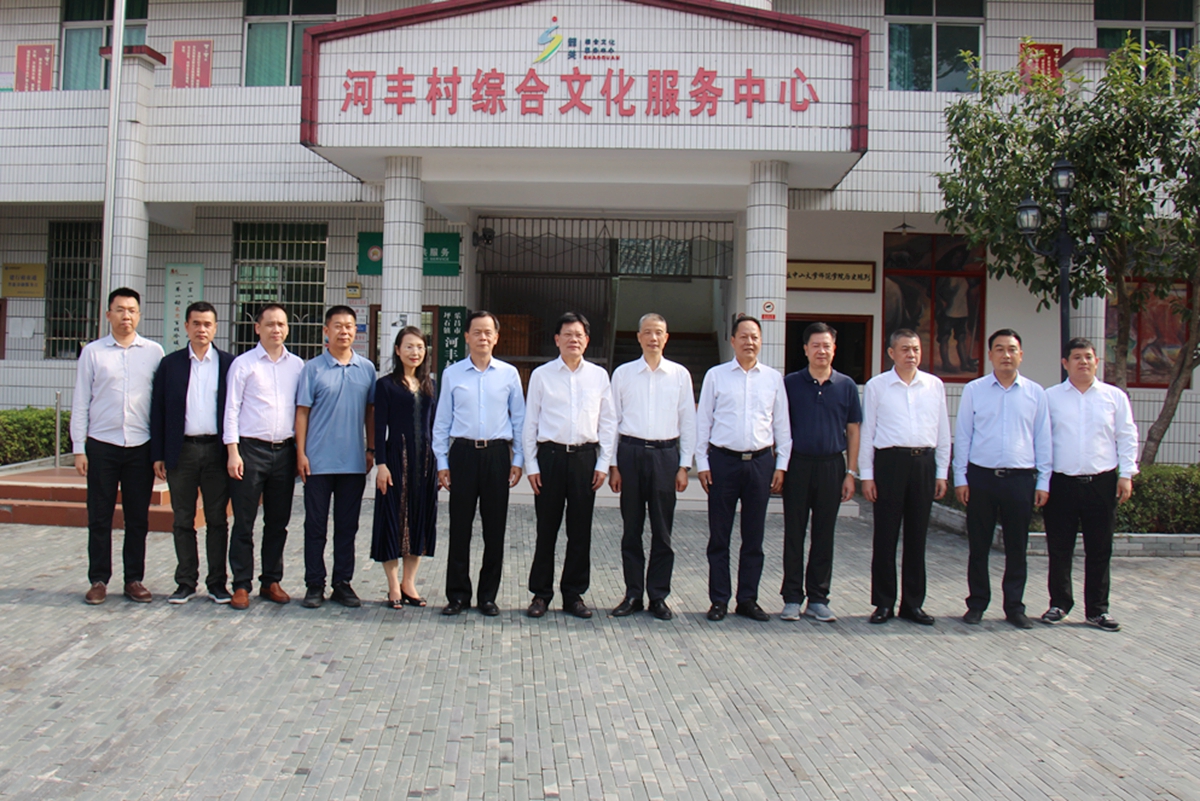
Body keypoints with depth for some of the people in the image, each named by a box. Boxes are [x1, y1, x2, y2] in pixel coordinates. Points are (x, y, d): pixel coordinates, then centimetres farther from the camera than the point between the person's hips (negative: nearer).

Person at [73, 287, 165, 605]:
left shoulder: (154, 352, 4)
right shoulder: (92, 352, 4)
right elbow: (81, 402, 5)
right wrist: (79, 449, 1)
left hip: (141, 447, 0)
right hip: (102, 445, 0)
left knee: (138, 518, 7)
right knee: (99, 518, 6)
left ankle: (134, 580, 17)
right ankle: (98, 580, 16)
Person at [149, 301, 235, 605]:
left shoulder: (228, 363, 4)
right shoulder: (170, 364, 8)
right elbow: (158, 411, 7)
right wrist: (158, 455, 1)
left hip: (216, 451, -1)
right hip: (181, 451, 1)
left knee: (217, 520, 5)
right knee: (183, 521, 7)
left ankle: (217, 582, 13)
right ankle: (186, 582, 17)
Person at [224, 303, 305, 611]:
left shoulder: (297, 366, 8)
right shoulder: (243, 364, 1)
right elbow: (231, 410, -1)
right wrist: (233, 452, -8)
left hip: (284, 450, 3)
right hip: (251, 448, -3)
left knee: (278, 522, 9)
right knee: (244, 521, 1)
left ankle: (271, 581, 20)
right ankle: (241, 585, 10)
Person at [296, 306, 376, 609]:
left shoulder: (366, 368, 7)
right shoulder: (313, 368, -1)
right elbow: (302, 411, -1)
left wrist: (371, 449, 7)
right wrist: (301, 453, -6)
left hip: (354, 461, 2)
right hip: (318, 461, -2)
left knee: (348, 526, 9)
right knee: (316, 525, 5)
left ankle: (342, 583, 19)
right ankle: (314, 585, 14)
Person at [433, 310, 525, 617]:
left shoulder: (509, 374, 7)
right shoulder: (452, 374, 7)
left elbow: (519, 418, 10)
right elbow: (441, 421, 9)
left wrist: (518, 459, 5)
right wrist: (442, 462, 4)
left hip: (497, 454, 0)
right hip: (463, 453, 0)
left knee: (495, 528, 4)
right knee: (460, 526, 2)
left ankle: (488, 595, 16)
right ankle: (458, 594, 14)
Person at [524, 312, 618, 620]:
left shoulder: (599, 376, 8)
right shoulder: (541, 375, 4)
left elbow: (608, 423, 9)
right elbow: (530, 423, 5)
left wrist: (603, 464, 3)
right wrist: (531, 465, 0)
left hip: (585, 457, 1)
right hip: (550, 455, -1)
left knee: (580, 531, 6)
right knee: (547, 529, 4)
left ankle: (574, 594, 18)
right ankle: (540, 593, 17)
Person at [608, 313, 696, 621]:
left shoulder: (680, 374, 5)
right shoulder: (623, 374, 6)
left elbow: (688, 422, 6)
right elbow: (613, 420, 7)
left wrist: (684, 466, 1)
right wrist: (612, 465, 2)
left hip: (665, 454, 0)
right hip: (631, 452, 0)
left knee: (662, 530, 4)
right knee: (631, 529, 6)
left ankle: (658, 596, 14)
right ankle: (633, 594, 16)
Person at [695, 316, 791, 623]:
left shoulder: (773, 378, 8)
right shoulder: (716, 376, 3)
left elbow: (782, 424, 11)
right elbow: (703, 421, 4)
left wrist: (781, 465, 6)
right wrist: (702, 463, -1)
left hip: (761, 461, 2)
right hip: (723, 460, -1)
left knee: (754, 537, 8)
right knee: (719, 536, 4)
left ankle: (748, 599, 18)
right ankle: (719, 600, 13)